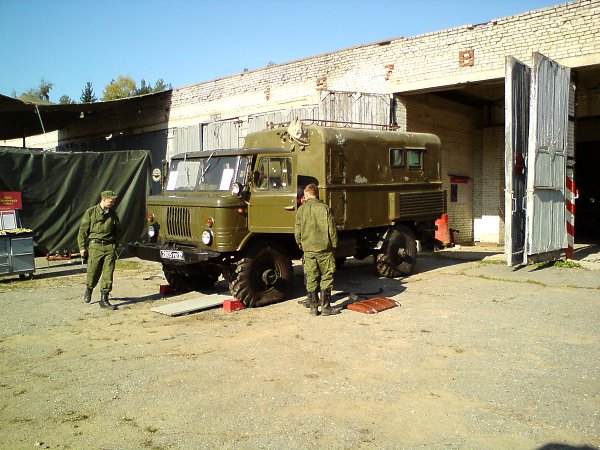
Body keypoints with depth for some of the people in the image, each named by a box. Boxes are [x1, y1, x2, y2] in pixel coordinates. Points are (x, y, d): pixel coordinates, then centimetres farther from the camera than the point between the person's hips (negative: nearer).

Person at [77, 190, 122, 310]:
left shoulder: (113, 214, 10)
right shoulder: (91, 212, 1)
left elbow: (117, 231, 21)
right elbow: (83, 230, 2)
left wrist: (115, 245, 15)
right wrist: (82, 247, -2)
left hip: (109, 247, 2)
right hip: (95, 246, -2)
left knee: (108, 273, -3)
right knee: (93, 272, 4)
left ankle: (104, 299, 3)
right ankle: (89, 289, 35)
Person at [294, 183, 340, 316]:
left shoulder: (301, 210, 2)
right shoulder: (324, 208, -6)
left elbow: (297, 231, 4)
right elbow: (331, 229, -6)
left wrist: (301, 244, 19)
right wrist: (334, 244, 6)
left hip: (308, 249, 3)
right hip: (324, 248, -3)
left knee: (311, 278, 10)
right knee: (326, 277, 6)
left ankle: (313, 307, 14)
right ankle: (325, 307, 7)